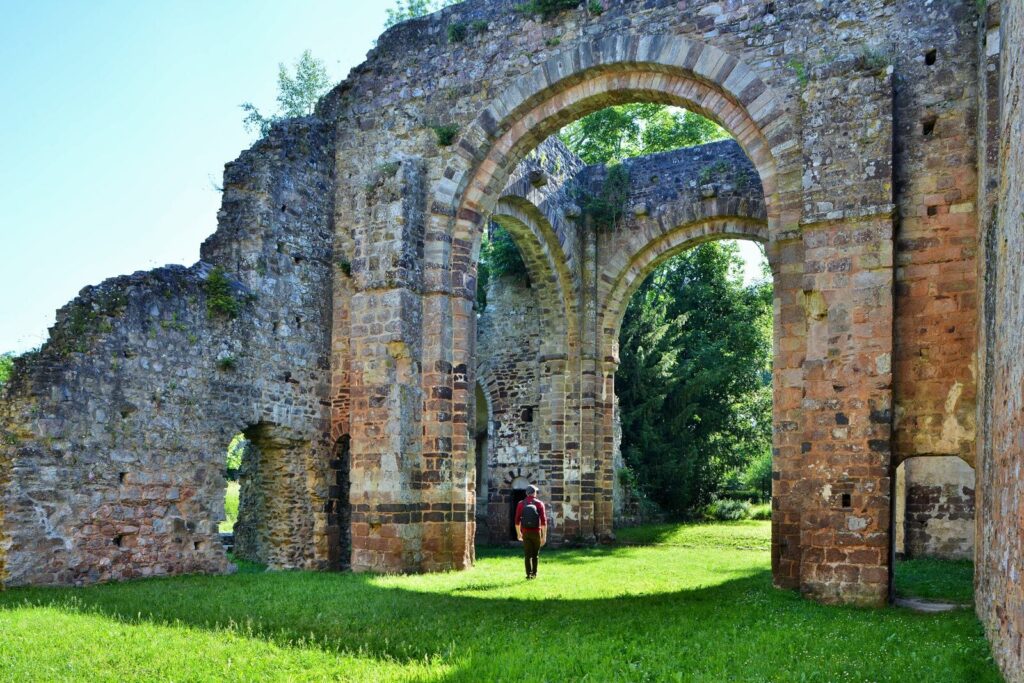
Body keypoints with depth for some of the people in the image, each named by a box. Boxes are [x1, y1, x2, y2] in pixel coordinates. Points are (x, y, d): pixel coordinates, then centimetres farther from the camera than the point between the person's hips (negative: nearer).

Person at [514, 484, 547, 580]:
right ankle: (534, 574, 22)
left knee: (527, 554, 3)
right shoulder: (539, 504, -5)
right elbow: (544, 521, -11)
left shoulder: (521, 504, 0)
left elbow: (517, 520, 3)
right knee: (535, 554, 15)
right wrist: (544, 536, -9)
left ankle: (529, 574, -7)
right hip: (536, 532, 0)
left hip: (525, 532, 0)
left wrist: (518, 533, 16)